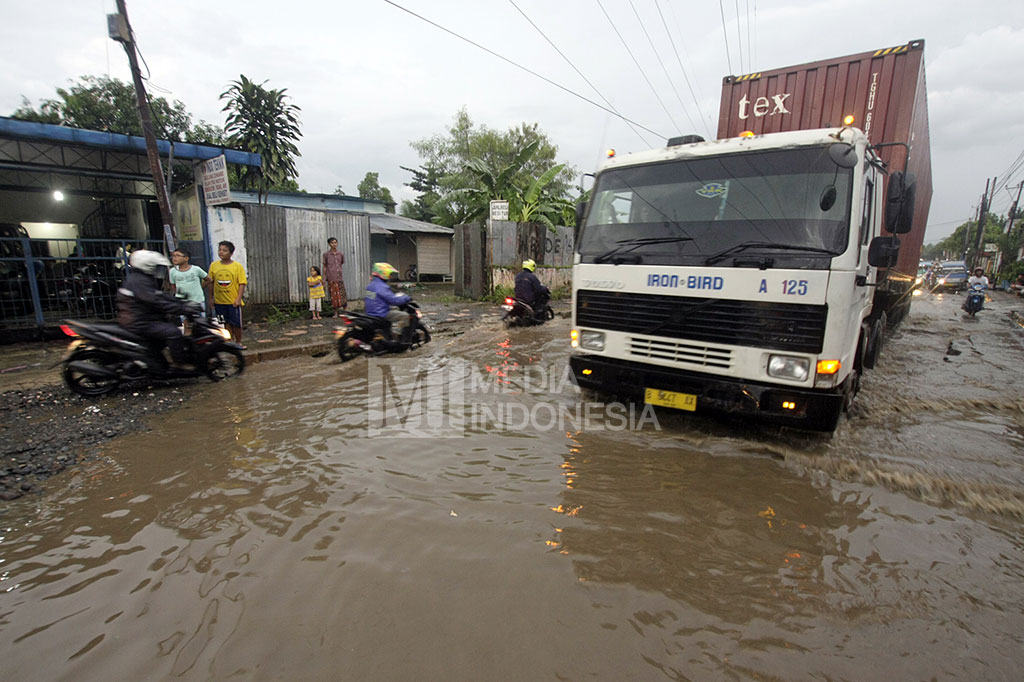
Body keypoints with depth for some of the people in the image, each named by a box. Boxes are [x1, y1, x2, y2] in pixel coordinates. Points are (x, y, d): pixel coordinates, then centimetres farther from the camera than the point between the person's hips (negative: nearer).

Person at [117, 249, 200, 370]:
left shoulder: (145, 279, 17)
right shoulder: (139, 281, -18)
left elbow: (162, 296, 15)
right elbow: (156, 302, -27)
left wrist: (184, 303, 5)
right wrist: (182, 308, -28)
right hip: (138, 323, -12)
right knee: (173, 332, -22)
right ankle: (179, 362, -15)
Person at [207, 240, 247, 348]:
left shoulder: (237, 266, -5)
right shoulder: (213, 265, 4)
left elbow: (242, 283, -7)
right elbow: (210, 281, 11)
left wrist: (238, 299, -13)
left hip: (233, 301, -3)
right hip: (219, 301, 3)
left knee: (236, 324, 4)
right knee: (226, 323, 10)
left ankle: (238, 342, 20)